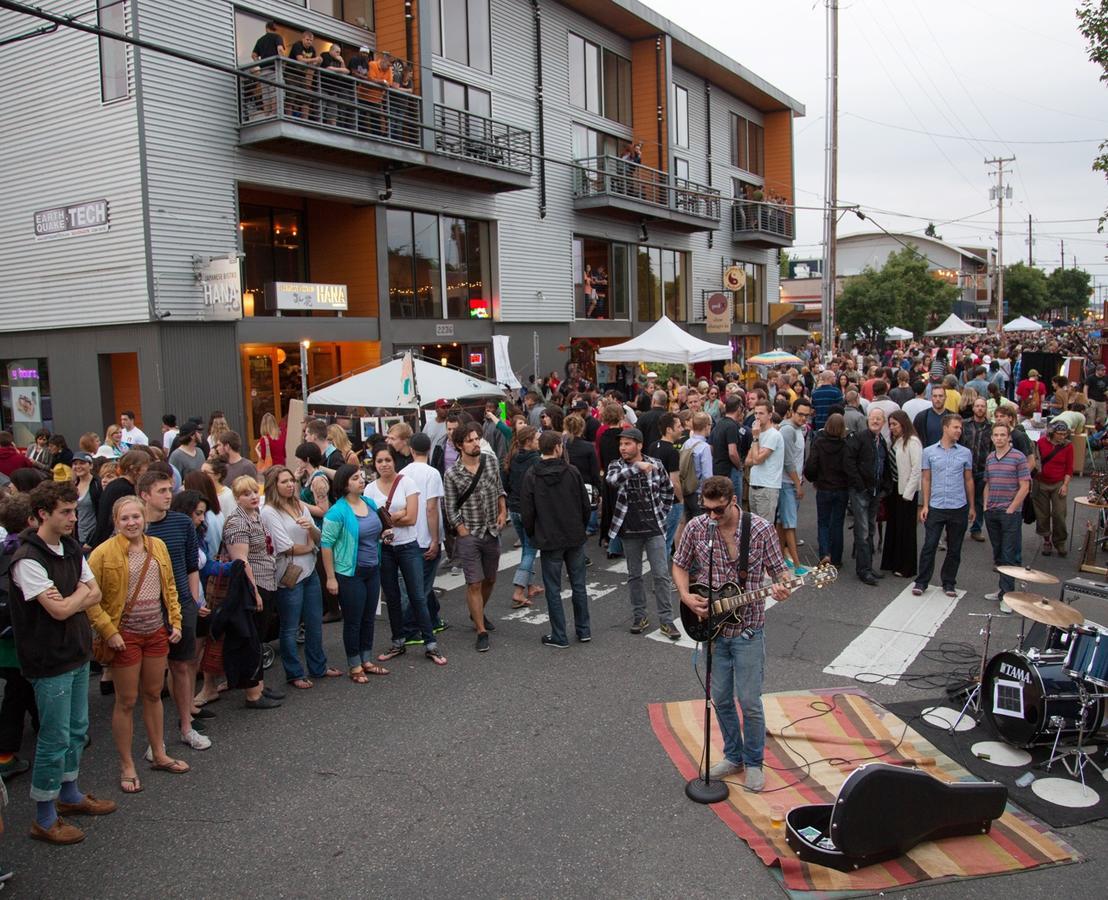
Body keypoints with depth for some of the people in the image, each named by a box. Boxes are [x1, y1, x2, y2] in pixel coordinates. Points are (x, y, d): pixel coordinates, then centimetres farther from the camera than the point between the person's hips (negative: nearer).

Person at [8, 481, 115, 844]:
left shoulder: (72, 549, 6)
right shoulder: (28, 560, -20)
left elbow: (95, 595, 4)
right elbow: (58, 610, -23)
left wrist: (69, 601, -14)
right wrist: (81, 592, -5)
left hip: (77, 653, 8)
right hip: (50, 662, -8)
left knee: (77, 730, 19)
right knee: (55, 739, 2)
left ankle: (69, 794, 36)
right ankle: (44, 818, 16)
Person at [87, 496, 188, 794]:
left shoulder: (158, 546, 4)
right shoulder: (104, 553, -12)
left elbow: (170, 587, 12)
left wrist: (175, 621, 6)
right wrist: (109, 632, -16)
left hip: (156, 632, 5)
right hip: (125, 635, -5)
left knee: (153, 694, 17)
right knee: (126, 701, 6)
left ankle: (158, 755, 31)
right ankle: (127, 766, 20)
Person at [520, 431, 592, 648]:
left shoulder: (531, 475, -8)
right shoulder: (572, 471, -6)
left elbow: (526, 512, -6)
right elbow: (586, 506, -1)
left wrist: (533, 535, 10)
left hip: (549, 541, -2)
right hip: (575, 539, 2)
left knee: (553, 590, 6)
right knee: (579, 585, 14)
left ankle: (559, 636, 11)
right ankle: (584, 630, 23)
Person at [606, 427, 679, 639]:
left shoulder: (655, 464, -2)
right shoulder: (616, 466, -3)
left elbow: (668, 489, 12)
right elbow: (611, 480, -28)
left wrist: (663, 513, 6)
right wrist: (637, 467, -36)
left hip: (654, 528, -1)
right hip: (629, 530, 1)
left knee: (661, 575, -1)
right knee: (634, 575, 11)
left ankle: (666, 620, 7)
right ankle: (639, 617, 24)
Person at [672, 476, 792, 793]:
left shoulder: (761, 529, -13)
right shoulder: (696, 528, -6)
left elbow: (779, 569, -5)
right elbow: (680, 565, 8)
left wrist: (782, 587, -27)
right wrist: (686, 596, -9)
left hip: (748, 630, -3)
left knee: (749, 701, 2)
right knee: (721, 698, 13)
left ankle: (754, 763, 24)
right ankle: (733, 755, 34)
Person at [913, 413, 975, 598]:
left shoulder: (965, 453, 4)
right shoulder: (929, 452, 1)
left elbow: (968, 480, 10)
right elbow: (926, 480, 4)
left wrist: (972, 507, 9)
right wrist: (925, 505, -1)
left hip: (959, 508, 2)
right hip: (935, 507, -1)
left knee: (954, 549, 9)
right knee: (929, 546, -1)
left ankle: (948, 583, 21)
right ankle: (921, 582, 10)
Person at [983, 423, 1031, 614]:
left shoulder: (1018, 458, -8)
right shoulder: (990, 458, 11)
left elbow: (1024, 487, -10)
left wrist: (1011, 509, -12)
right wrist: (986, 505, 8)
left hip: (1010, 513, -6)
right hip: (992, 513, 6)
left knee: (1009, 555, -4)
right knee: (998, 553, 13)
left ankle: (1007, 594, -2)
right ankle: (1003, 588, 22)